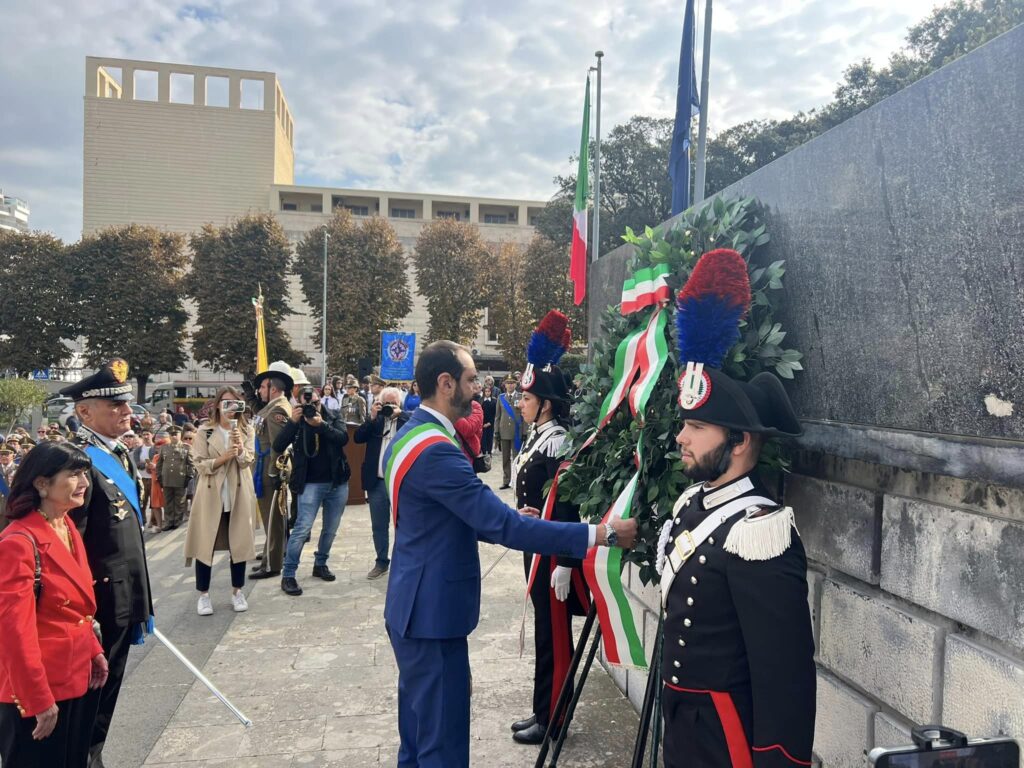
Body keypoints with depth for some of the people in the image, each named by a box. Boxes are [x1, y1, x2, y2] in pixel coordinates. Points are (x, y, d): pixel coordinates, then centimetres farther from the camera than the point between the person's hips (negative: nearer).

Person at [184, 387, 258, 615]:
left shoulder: (247, 431, 4)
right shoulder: (204, 432, 0)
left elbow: (247, 462, -6)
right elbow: (200, 465, -6)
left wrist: (240, 449, -25)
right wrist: (223, 457, -20)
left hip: (239, 495, 1)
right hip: (211, 495, -1)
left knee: (239, 543, 7)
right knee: (205, 544, 3)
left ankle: (237, 591, 20)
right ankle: (203, 594, 16)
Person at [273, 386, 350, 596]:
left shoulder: (332, 418, 2)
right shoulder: (297, 423, -4)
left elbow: (344, 438, -15)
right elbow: (278, 447, -15)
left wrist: (322, 425, -29)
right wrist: (292, 421, -26)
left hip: (337, 482, 3)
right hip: (311, 484, -3)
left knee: (331, 528, 13)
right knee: (302, 528, -9)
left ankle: (320, 564, 32)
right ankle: (288, 575, 0)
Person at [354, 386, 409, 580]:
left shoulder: (408, 418, -1)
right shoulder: (375, 420, 7)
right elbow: (358, 438, -4)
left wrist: (398, 415, -17)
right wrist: (373, 417, -12)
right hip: (377, 482, 3)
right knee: (379, 525, 13)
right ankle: (382, 562, 27)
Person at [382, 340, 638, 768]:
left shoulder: (410, 436, 9)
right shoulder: (434, 450, -24)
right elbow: (502, 526, -29)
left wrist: (512, 519, 10)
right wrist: (598, 534, -26)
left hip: (414, 607, 10)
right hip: (433, 612, -10)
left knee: (420, 728, 22)